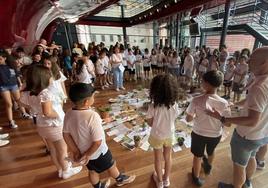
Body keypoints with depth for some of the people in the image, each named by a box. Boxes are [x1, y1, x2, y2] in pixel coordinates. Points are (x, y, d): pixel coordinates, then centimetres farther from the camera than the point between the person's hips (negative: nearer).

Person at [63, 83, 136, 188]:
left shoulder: (69, 114, -13)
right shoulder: (92, 116, -35)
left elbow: (66, 135, -3)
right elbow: (98, 142, -32)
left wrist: (75, 151, 3)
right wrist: (88, 154, -15)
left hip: (82, 151, 5)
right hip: (98, 152, -5)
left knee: (93, 171, 29)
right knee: (111, 166, 24)